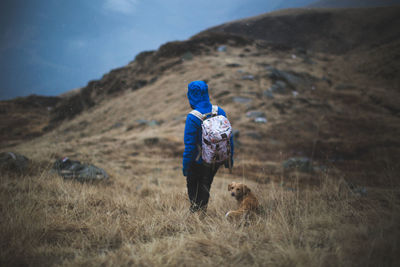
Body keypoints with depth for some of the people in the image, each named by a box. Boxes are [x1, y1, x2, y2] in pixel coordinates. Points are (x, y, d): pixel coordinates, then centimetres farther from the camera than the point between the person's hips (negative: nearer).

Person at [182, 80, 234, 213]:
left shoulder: (193, 118, -24)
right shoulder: (219, 111, -7)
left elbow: (189, 145, -20)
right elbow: (228, 137, 1)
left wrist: (185, 165, -10)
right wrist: (229, 158, 12)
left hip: (199, 162, -5)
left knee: (192, 185, 19)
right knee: (205, 185, 24)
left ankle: (195, 209, 19)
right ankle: (203, 209, 32)